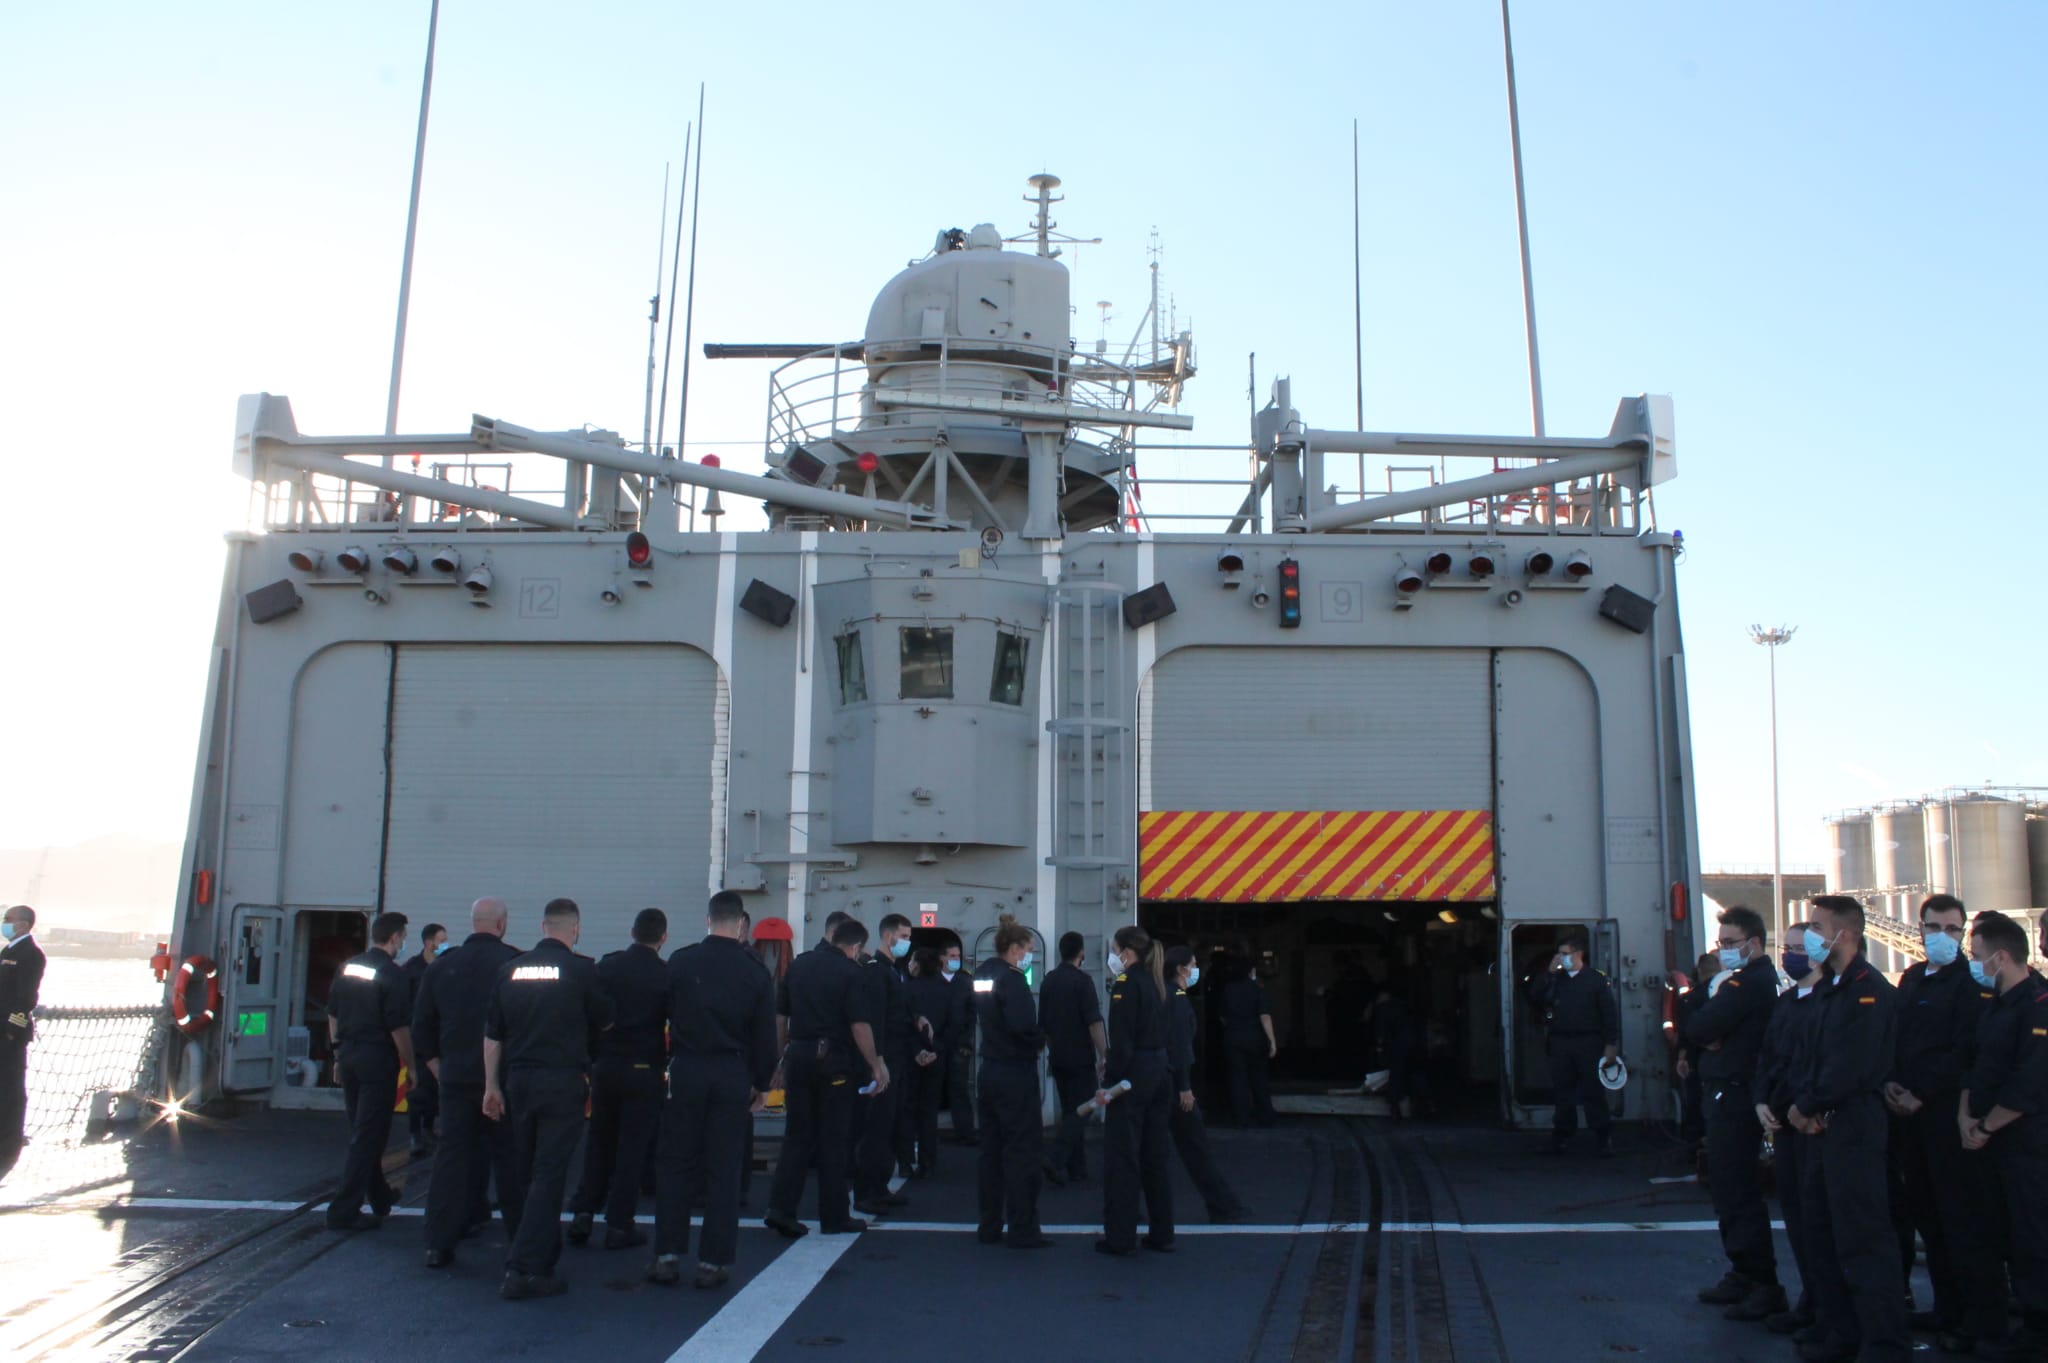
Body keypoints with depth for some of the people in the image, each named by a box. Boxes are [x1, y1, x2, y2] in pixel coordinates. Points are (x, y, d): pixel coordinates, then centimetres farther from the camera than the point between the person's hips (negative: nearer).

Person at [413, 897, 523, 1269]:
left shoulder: (442, 965, 4)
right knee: (509, 1158, 7)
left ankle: (438, 1244, 6)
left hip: (455, 1078, 3)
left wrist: (438, 1071, 16)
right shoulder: (515, 963, -8)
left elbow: (421, 1028, 10)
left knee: (450, 1157, 7)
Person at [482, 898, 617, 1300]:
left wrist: (492, 1085, 15)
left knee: (527, 1172, 18)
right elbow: (604, 1021, 3)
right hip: (563, 1082, -5)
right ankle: (524, 1269, -8)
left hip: (518, 1081, 5)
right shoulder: (581, 969, -9)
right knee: (549, 1174, -3)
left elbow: (492, 1034, 8)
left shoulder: (510, 969, 4)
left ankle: (543, 1250, 31)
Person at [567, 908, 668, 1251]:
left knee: (598, 1143, 17)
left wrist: (590, 1060, 10)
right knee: (632, 1149, 5)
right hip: (644, 1071, -3)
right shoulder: (666, 975, -9)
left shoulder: (606, 967, 0)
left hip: (604, 1066, 3)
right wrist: (670, 1064, 4)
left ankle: (583, 1213, 14)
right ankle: (619, 1225, 9)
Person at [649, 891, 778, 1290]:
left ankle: (667, 1255, 10)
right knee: (723, 1170, 6)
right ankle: (713, 1261, 8)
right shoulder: (756, 972, -2)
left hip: (685, 1070, 0)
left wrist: (666, 1063, 16)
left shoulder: (680, 962, -3)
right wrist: (760, 1084, 13)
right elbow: (765, 1036, 2)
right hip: (733, 1076, 0)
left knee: (675, 1164, 9)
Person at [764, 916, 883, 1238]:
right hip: (832, 1058, -5)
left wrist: (782, 1060, 17)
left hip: (798, 1055, 5)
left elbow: (780, 1016, 10)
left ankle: (780, 1208, 1)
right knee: (832, 1139, 5)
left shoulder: (798, 964, 7)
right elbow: (859, 1025, -14)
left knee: (797, 1136, 11)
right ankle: (834, 1217, 12)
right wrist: (875, 1066, -5)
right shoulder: (849, 971, -10)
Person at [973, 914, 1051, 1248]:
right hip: (1016, 1072, -8)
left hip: (990, 1070, 8)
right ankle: (1022, 1230, 4)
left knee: (991, 1149, 14)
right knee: (1022, 1151, 0)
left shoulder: (981, 975, 9)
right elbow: (1022, 1026, -28)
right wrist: (1041, 1040, -10)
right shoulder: (1011, 978, -17)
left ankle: (989, 1226, 20)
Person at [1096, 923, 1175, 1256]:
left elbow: (1121, 1039, -17)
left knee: (1121, 1157, 0)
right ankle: (1162, 1234, 17)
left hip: (1134, 1077, -8)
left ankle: (1120, 1238, 3)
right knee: (1156, 1156, 13)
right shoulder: (1157, 982, 12)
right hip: (1161, 1072, 8)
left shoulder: (1126, 983, -13)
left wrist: (1109, 1082, -14)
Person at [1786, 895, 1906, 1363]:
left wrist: (1807, 1106, -10)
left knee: (1862, 1239, -6)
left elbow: (1850, 1067, -21)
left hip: (1854, 1126, -9)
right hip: (1820, 1126, 9)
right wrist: (1802, 1105, -2)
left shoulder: (1870, 991, -14)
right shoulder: (1827, 989, 15)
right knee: (1823, 1234, 14)